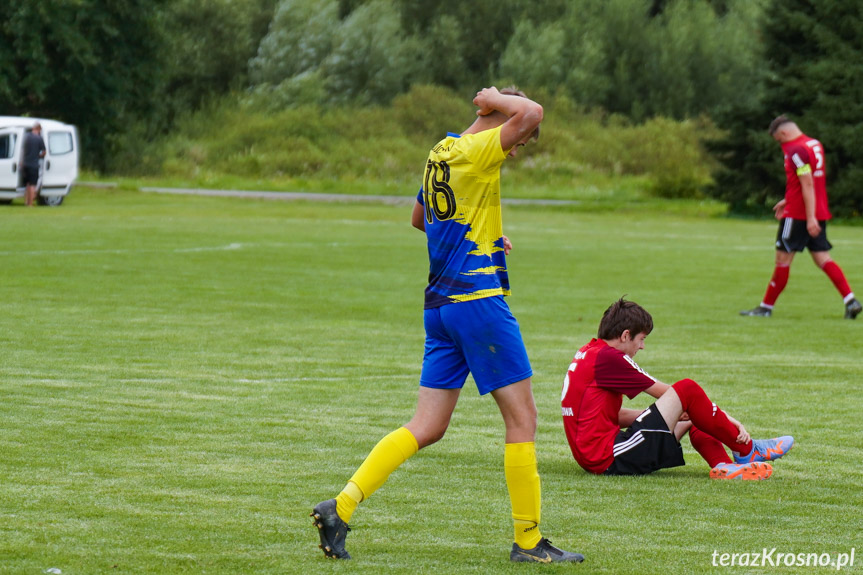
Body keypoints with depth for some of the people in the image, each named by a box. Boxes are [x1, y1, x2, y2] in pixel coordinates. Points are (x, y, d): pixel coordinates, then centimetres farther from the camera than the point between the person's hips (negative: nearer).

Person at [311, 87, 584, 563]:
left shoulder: (440, 153, 17)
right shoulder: (474, 151, -11)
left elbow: (419, 218, 34)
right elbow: (531, 113, -26)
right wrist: (494, 99, -7)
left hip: (439, 304, 9)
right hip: (477, 298, -9)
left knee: (427, 428, 7)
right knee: (522, 417, 0)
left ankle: (342, 506, -2)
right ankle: (528, 541, 2)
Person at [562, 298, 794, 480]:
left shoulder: (589, 354, 18)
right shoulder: (608, 357, -11)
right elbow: (663, 391, -6)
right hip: (609, 461, -10)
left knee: (691, 418, 20)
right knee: (687, 390, -13)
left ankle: (723, 465, -5)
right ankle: (747, 450, 1)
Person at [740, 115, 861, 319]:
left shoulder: (796, 150, -15)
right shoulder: (815, 144, 13)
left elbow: (808, 185, -21)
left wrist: (810, 218, -23)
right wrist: (787, 201, 27)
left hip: (798, 215, -9)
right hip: (819, 213, 9)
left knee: (783, 260, 0)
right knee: (822, 259, 6)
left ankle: (766, 307, 7)